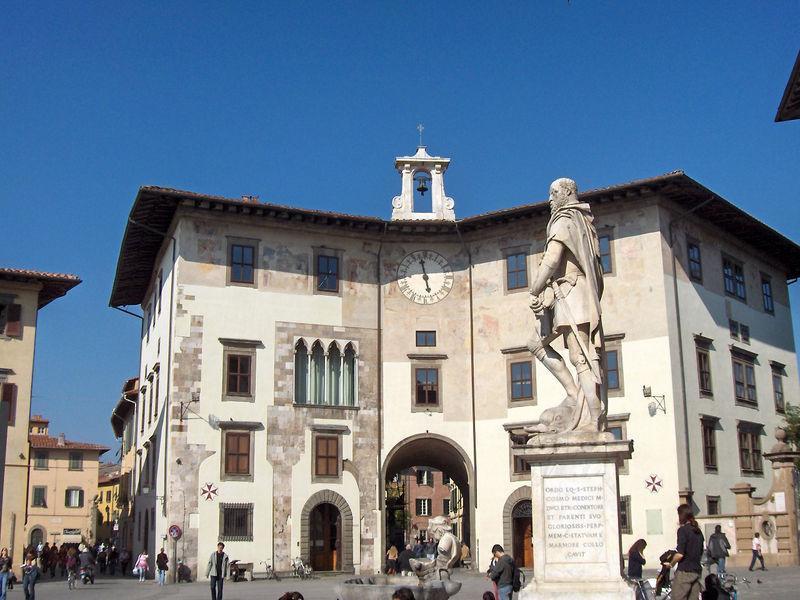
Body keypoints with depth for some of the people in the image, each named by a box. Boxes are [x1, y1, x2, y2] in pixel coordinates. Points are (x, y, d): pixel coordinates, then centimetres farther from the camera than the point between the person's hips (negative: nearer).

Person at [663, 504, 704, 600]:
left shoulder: (683, 530, -11)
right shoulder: (698, 531, 13)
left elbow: (680, 554, -17)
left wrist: (671, 564, -2)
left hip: (684, 571, -8)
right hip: (697, 571, 8)